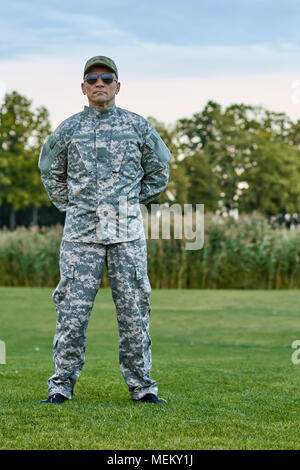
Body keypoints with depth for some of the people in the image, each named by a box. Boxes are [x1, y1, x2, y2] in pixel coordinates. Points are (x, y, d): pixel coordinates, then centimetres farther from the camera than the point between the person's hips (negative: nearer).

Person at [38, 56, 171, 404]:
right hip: (81, 232, 0)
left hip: (127, 231, 0)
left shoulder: (138, 126, 7)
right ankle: (62, 384, 6)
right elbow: (50, 170, 22)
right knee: (72, 309, -3)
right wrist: (67, 205, 13)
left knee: (133, 309, 1)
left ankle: (141, 385, 9)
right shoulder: (68, 129, 7)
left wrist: (135, 201, 10)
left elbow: (159, 170, 18)